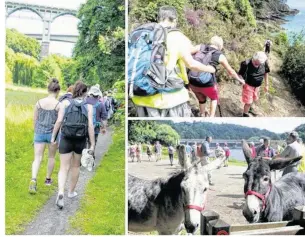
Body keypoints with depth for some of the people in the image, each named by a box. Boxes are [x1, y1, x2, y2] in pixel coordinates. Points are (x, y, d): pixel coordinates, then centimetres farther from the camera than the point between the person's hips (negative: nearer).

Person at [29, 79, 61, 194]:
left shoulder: (39, 102, -1)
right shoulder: (59, 105, -11)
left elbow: (35, 120, 5)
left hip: (39, 132, 2)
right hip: (53, 133, -2)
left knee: (37, 158, 0)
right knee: (51, 156, 19)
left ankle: (33, 180, -21)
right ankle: (48, 179, 32)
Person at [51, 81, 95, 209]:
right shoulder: (88, 106, -2)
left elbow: (59, 121, -8)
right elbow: (90, 125, -9)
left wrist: (53, 137, 1)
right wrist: (92, 144, -7)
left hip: (66, 139, 0)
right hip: (80, 140, 1)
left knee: (64, 168, 2)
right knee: (75, 166, 20)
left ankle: (60, 192, -20)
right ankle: (71, 191, 33)